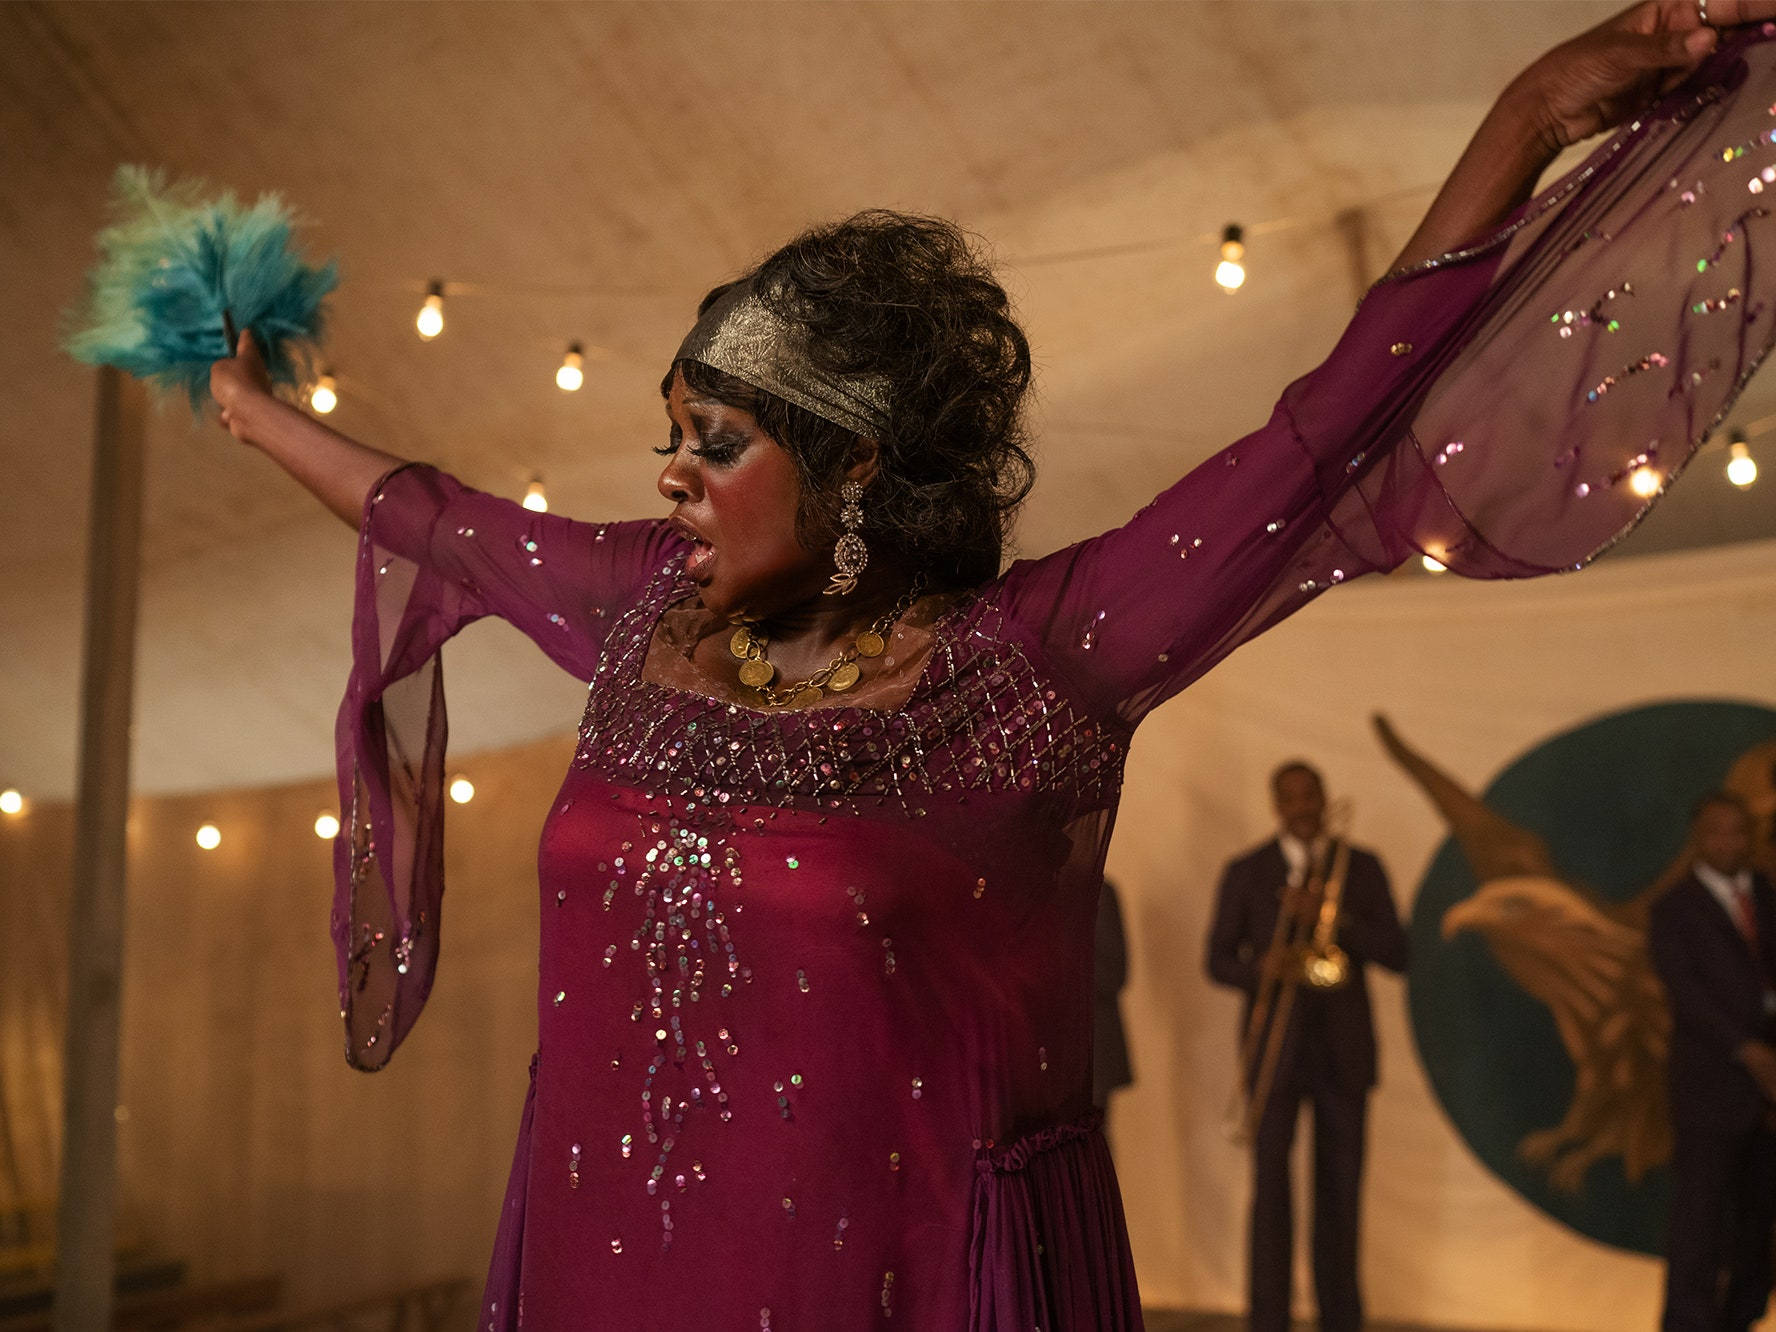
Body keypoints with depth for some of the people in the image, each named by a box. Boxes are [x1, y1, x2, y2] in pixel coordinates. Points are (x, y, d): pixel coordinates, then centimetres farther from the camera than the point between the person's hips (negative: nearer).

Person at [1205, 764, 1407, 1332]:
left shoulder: (1362, 868, 4)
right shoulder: (1244, 873, 1)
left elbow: (1395, 955, -3)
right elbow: (1218, 961, 2)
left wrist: (1331, 917, -18)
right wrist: (1262, 969, -20)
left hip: (1344, 1045, 2)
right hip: (1273, 1045, -1)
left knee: (1340, 1188, 7)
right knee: (1270, 1184, -5)